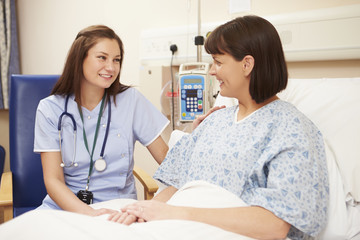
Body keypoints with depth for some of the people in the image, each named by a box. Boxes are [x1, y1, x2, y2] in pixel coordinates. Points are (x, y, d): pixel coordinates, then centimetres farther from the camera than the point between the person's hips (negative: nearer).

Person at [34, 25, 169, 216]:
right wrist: (88, 213, -26)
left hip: (117, 209, 0)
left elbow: (167, 158, 0)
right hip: (64, 205, 0)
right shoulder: (50, 109, -1)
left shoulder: (131, 100, -1)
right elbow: (53, 179, -7)